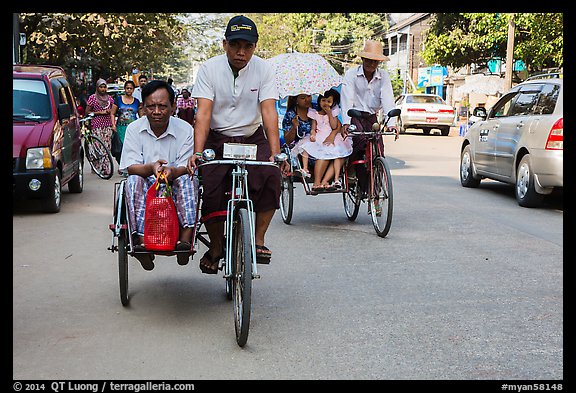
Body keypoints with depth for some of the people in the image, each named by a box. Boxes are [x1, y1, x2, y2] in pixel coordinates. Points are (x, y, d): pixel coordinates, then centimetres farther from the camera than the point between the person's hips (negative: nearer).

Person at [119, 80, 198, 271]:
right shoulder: (134, 129, 1)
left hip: (174, 188, 0)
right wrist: (151, 168, -31)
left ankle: (185, 239, -41)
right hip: (145, 188, 0)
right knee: (133, 181, -30)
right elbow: (131, 167, -8)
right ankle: (141, 239, -42)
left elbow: (186, 168, -8)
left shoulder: (185, 130, -2)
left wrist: (172, 172, -33)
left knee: (188, 180, -30)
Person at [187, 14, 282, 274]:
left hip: (253, 138, 1)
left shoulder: (263, 69, -7)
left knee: (270, 177, -27)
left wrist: (275, 153, -28)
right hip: (218, 139, 0)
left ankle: (258, 240, -12)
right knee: (211, 191, -17)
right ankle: (216, 248, 7)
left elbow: (269, 111, -15)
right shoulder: (210, 68, -10)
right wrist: (197, 153, -31)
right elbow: (203, 113, -18)